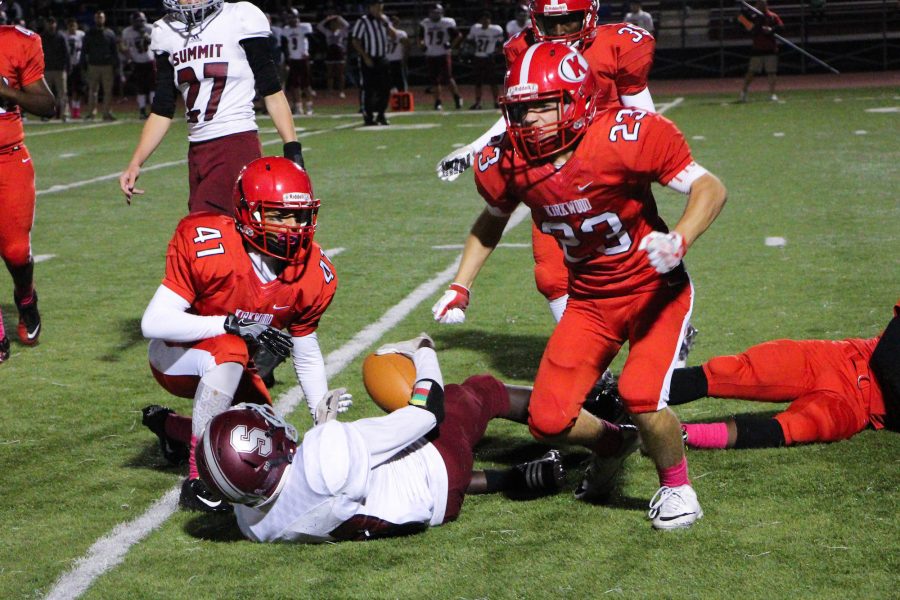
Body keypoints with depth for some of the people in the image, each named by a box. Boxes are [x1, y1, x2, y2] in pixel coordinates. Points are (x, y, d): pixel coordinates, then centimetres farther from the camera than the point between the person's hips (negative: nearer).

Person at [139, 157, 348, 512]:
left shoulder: (312, 275, -14)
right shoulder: (208, 247, -31)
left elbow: (307, 355, -1)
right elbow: (153, 323, -33)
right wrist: (232, 324, -41)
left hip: (229, 368, 6)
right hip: (175, 357, -6)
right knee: (228, 351, -37)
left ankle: (167, 425, 25)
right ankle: (197, 479, -27)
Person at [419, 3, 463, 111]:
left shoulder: (447, 23, -5)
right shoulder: (425, 24, 5)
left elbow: (458, 36, 3)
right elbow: (420, 37, 19)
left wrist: (451, 45, -10)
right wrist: (422, 45, -1)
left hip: (444, 54, -4)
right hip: (430, 55, 4)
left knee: (447, 77, -12)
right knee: (434, 79, 3)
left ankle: (457, 98, 6)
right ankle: (438, 102, 11)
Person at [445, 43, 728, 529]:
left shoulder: (625, 138, -26)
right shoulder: (506, 165, -10)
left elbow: (709, 188, -20)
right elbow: (491, 223, 13)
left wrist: (679, 240, -38)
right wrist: (459, 287, 7)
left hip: (654, 289, -4)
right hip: (589, 301, 5)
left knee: (641, 397, -25)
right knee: (549, 422, -3)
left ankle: (676, 485, 7)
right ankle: (612, 441, 33)